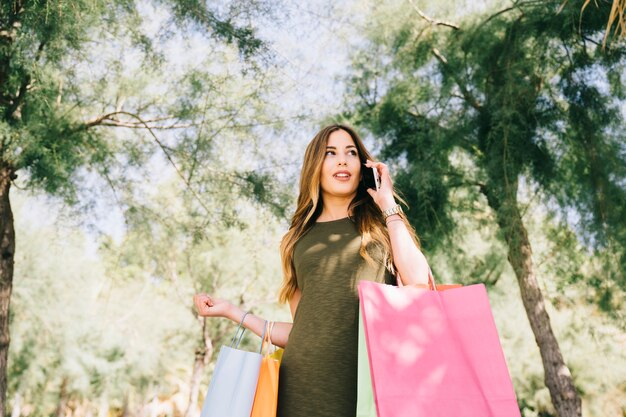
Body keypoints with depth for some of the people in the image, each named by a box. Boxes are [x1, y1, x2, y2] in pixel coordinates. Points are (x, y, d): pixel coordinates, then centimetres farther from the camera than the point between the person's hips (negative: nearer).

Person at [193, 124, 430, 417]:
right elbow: (301, 332, 15)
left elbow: (419, 284, -8)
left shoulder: (382, 224, 10)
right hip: (307, 383, 2)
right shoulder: (298, 240, 14)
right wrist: (231, 312, 11)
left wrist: (388, 205, -1)